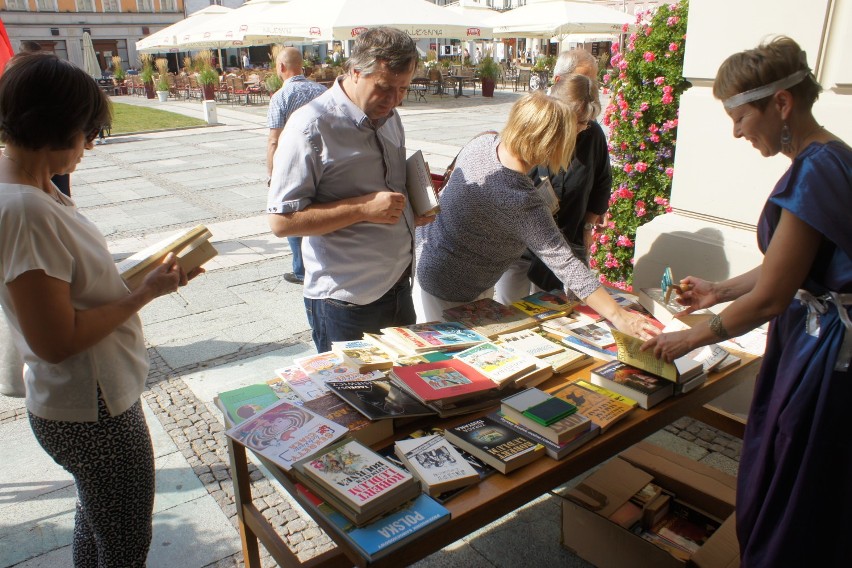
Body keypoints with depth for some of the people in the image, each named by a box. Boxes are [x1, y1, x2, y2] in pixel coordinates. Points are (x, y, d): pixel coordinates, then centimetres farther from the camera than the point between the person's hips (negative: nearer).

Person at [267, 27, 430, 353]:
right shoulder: (312, 126, -17)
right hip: (345, 301, -7)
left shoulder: (389, 117, 9)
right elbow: (281, 221, -18)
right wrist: (363, 208, -24)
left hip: (398, 287, 8)